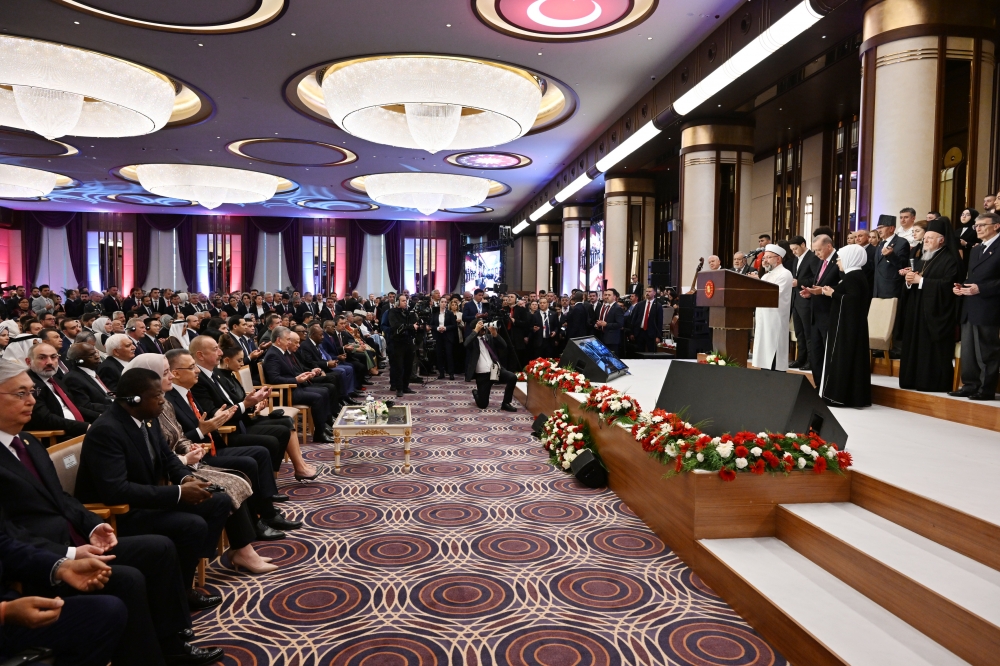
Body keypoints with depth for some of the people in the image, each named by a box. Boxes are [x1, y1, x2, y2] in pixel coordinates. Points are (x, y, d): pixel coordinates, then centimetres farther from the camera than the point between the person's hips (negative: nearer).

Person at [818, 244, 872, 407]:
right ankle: (854, 396, 14)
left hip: (847, 325, -10)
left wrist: (833, 293, -16)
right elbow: (854, 299, 13)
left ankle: (841, 396, -4)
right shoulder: (857, 275, 15)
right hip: (853, 324, 10)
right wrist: (833, 293, 8)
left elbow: (853, 299, -26)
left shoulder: (851, 277, -15)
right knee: (851, 358, 11)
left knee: (843, 356, -7)